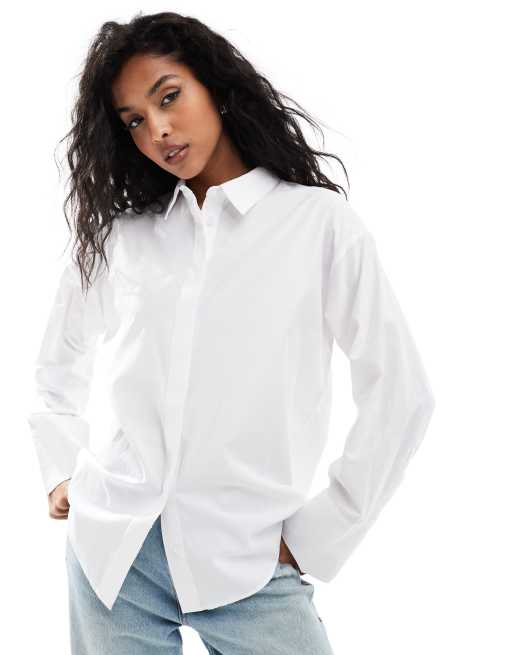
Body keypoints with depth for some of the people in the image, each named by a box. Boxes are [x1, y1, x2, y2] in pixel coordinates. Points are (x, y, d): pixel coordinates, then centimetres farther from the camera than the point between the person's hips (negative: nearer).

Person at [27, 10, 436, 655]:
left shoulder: (319, 222, -4)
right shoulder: (116, 234, 6)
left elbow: (399, 395, -5)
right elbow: (57, 368, 21)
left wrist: (316, 536, -5)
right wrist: (62, 474, 10)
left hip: (246, 565, -2)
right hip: (111, 552, 3)